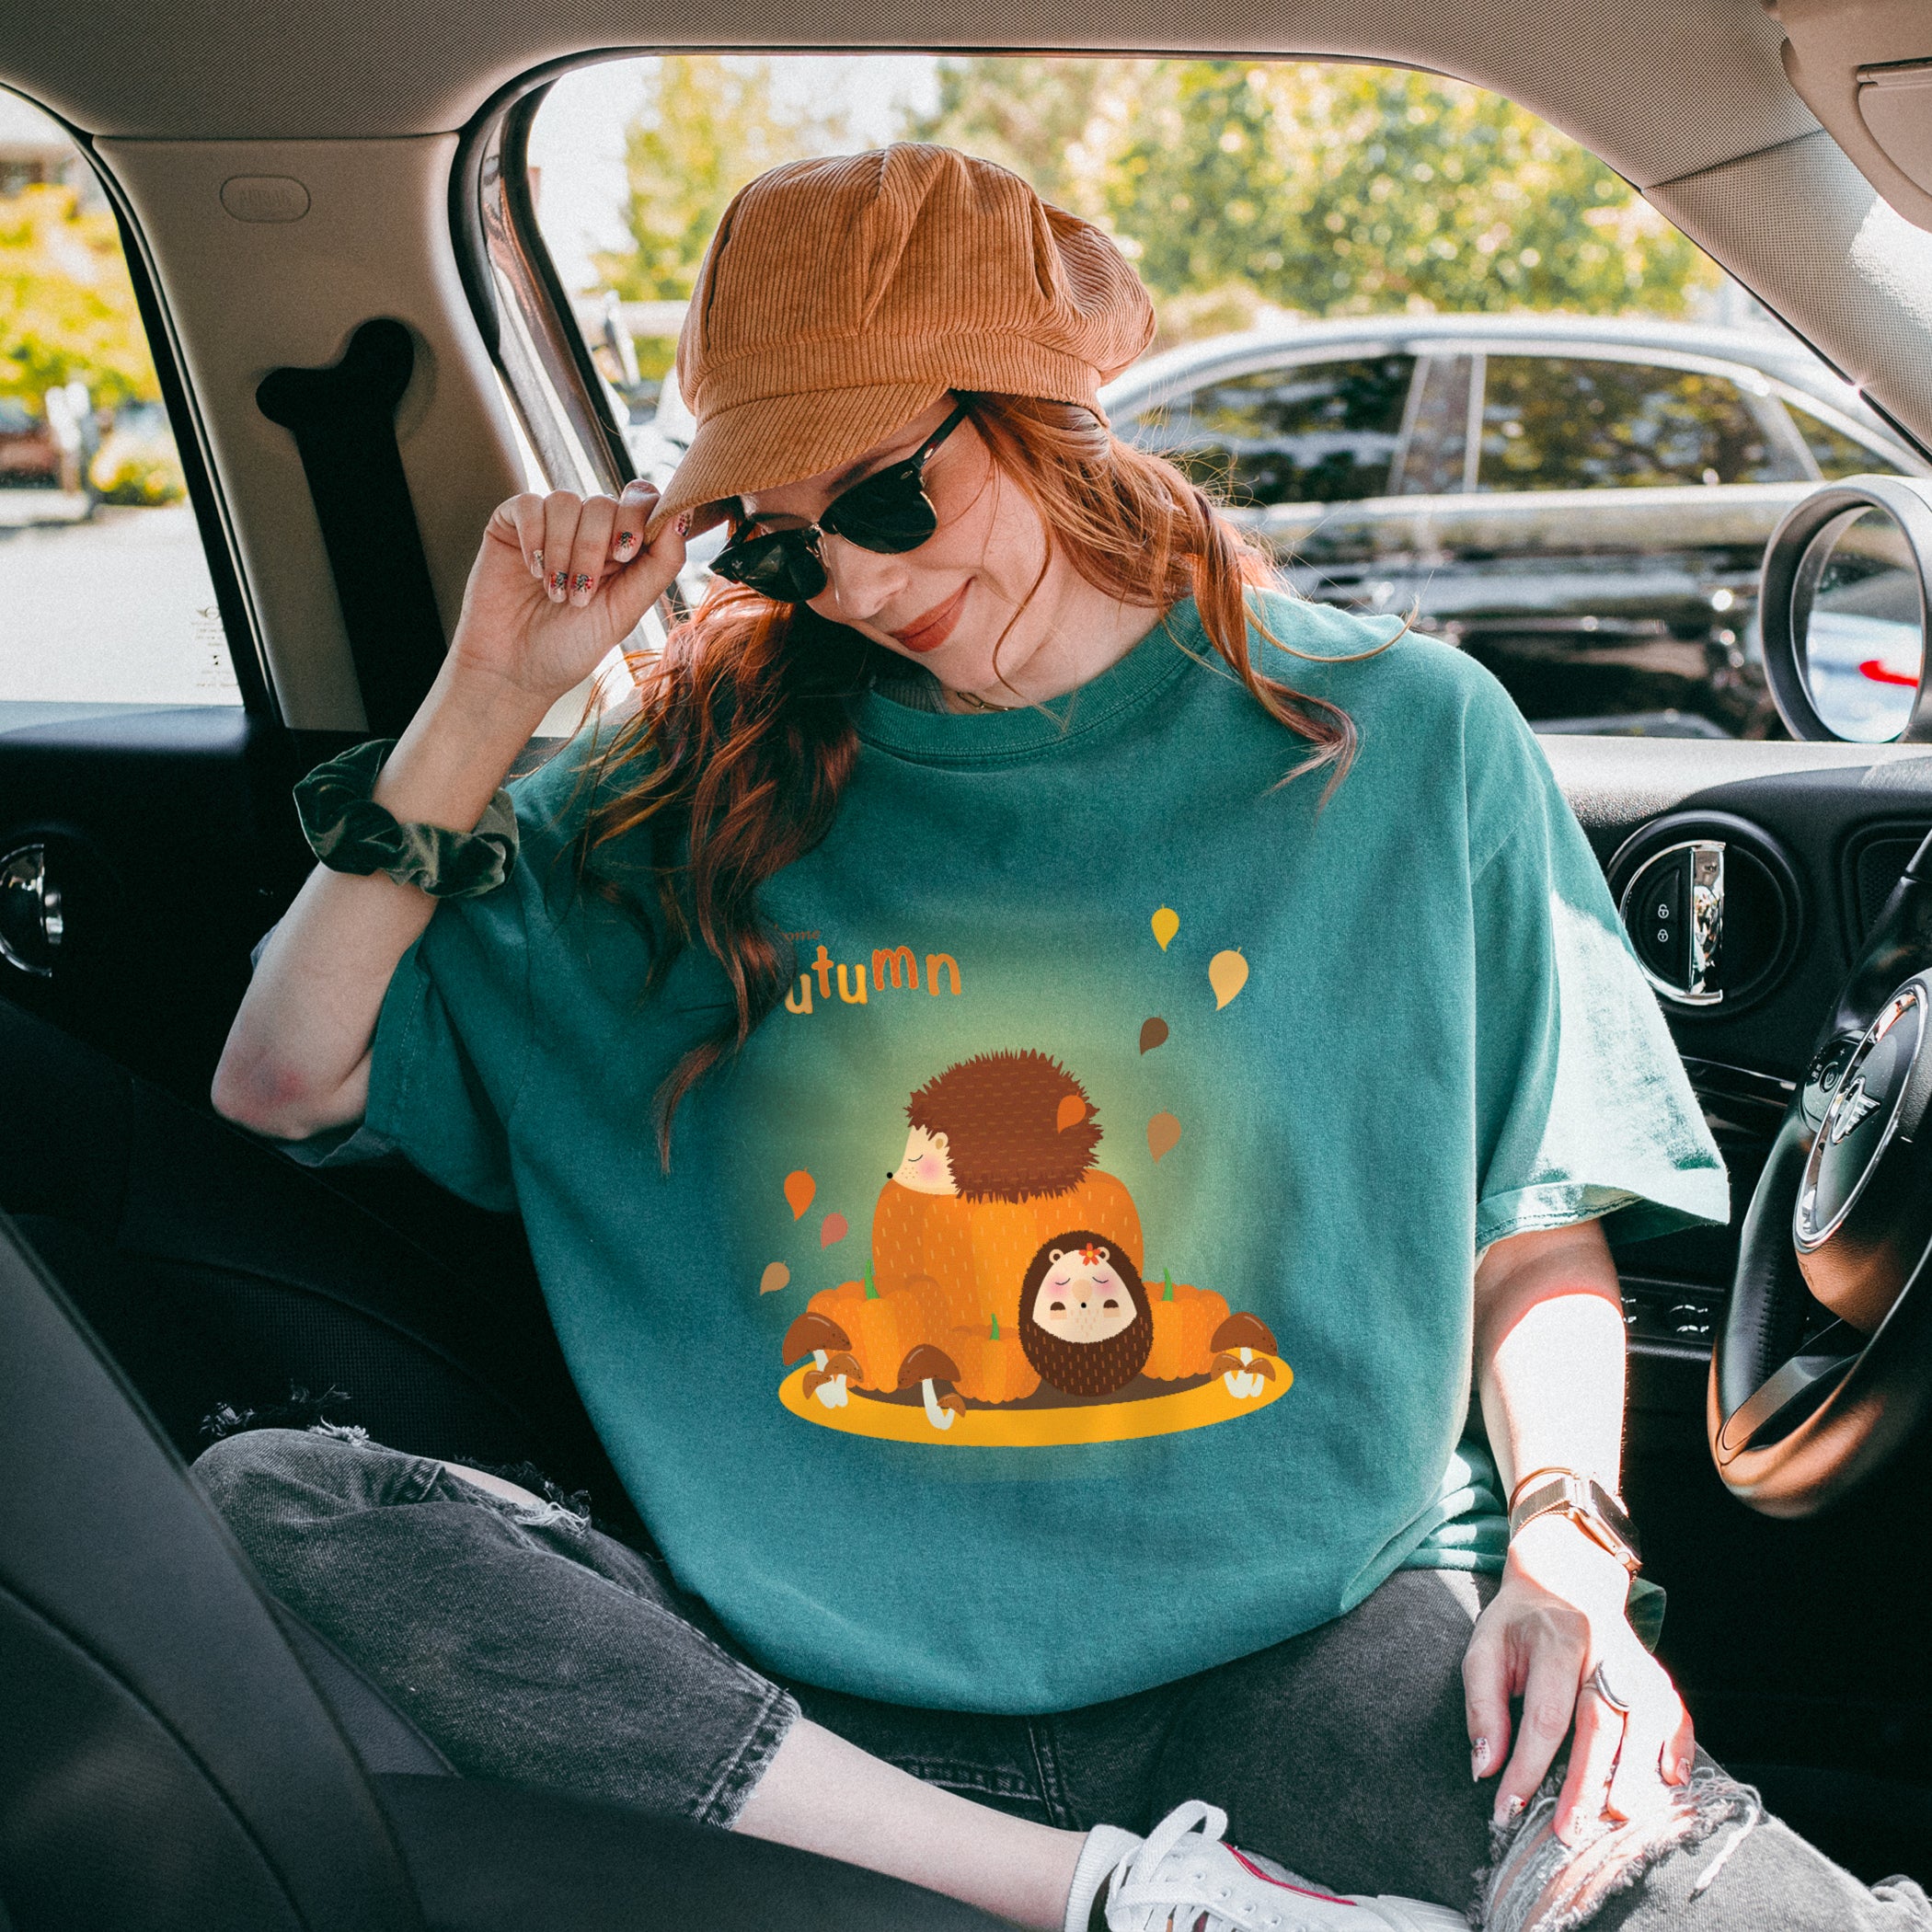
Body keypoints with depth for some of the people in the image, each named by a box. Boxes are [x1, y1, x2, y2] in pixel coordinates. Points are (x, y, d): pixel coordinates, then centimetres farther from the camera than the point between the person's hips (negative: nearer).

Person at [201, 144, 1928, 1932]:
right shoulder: (711, 779, 7)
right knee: (264, 1500, -22)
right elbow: (290, 1081, 7)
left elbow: (1534, 1226, 10)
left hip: (1308, 1644, -3)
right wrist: (486, 702, 0)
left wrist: (1567, 1549, -7)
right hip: (833, 1686, 4)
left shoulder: (1406, 741, 5)